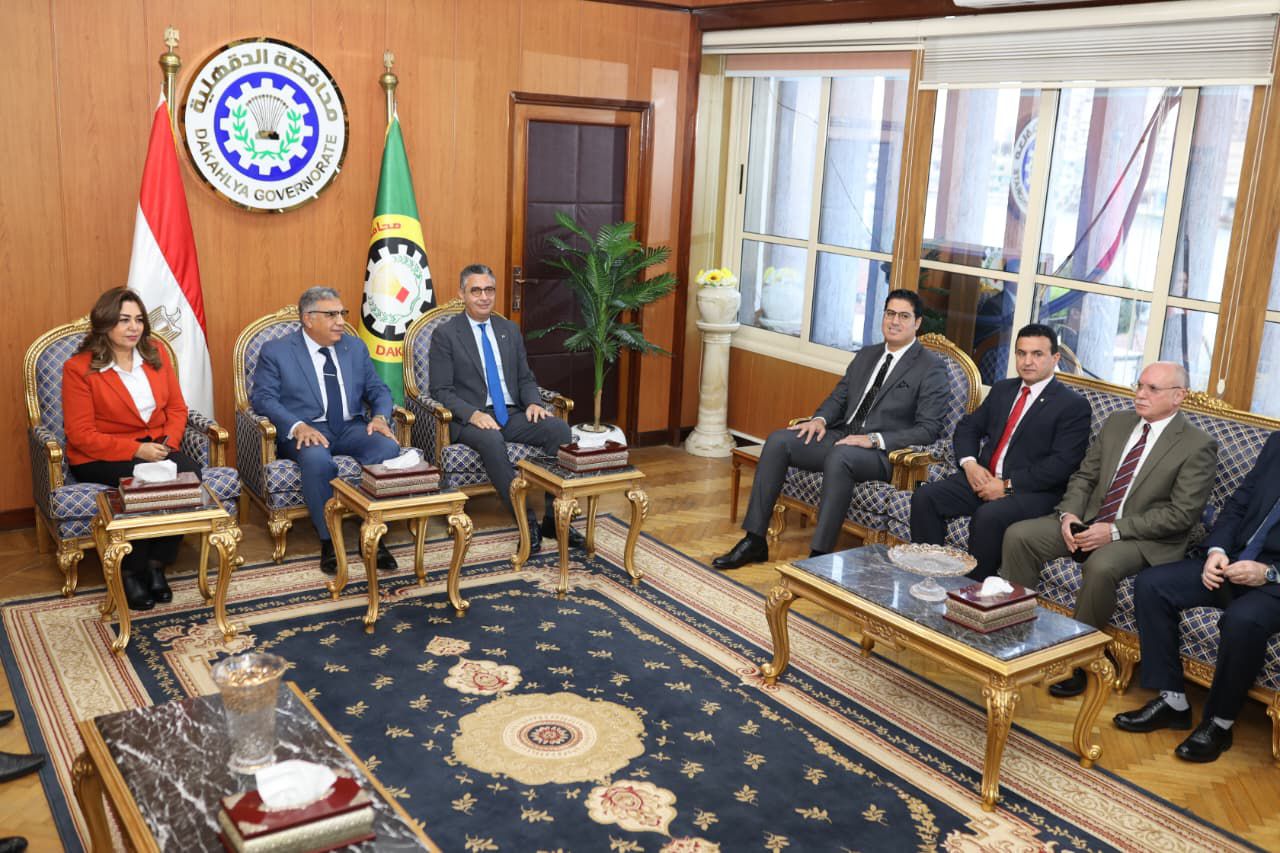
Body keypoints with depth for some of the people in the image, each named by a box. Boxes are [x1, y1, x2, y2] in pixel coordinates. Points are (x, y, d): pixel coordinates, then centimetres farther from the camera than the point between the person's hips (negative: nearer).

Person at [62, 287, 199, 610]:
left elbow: (177, 407, 8)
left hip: (155, 447, 4)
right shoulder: (79, 368, -9)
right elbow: (81, 435, -12)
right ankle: (131, 572, -11)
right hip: (98, 456, -4)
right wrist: (135, 450, -22)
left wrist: (169, 443, -12)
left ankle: (156, 564, -11)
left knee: (190, 473, -27)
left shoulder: (156, 354, 6)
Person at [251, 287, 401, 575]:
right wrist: (297, 426, -24)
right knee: (317, 460, -38)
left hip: (351, 428, 4)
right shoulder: (276, 351, 3)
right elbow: (262, 398, -6)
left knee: (389, 448, -28)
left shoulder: (356, 347, 15)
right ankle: (329, 540, -21)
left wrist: (380, 417, -9)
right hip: (305, 431, -3)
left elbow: (378, 390, 15)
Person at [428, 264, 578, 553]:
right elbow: (440, 391, -5)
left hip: (512, 415, 5)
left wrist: (534, 402, -6)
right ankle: (526, 522, -30)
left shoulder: (510, 330, 16)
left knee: (560, 429, -23)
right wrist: (472, 414, -23)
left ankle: (553, 518, -18)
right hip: (470, 419, -5)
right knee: (491, 439, -39)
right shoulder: (445, 334, 0)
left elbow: (525, 378, 17)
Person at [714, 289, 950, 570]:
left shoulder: (931, 367, -3)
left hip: (882, 452, -7)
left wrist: (875, 439, -20)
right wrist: (821, 419, -2)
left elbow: (929, 429, -10)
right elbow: (839, 396, 21)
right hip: (842, 435, 7)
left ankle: (820, 555, -34)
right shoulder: (866, 355, 18)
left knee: (838, 457, -39)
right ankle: (754, 541, -13)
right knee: (778, 441, -15)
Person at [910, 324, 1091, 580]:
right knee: (924, 498, -17)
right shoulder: (1002, 389, 20)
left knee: (988, 517, -36)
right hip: (983, 478, 6)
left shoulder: (1074, 405, -2)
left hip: (1032, 490, -6)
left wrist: (1008, 485, -17)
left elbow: (1062, 463, -12)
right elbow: (968, 426, 20)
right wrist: (969, 463, -2)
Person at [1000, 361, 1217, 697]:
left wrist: (1115, 530, -20)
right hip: (1088, 520, 6)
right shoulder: (1117, 423, 11)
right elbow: (1084, 476, 13)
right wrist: (1069, 513, -8)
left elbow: (1182, 514, -14)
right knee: (1018, 535, -14)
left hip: (1142, 539, -6)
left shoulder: (1198, 446, -7)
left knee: (1101, 567, -37)